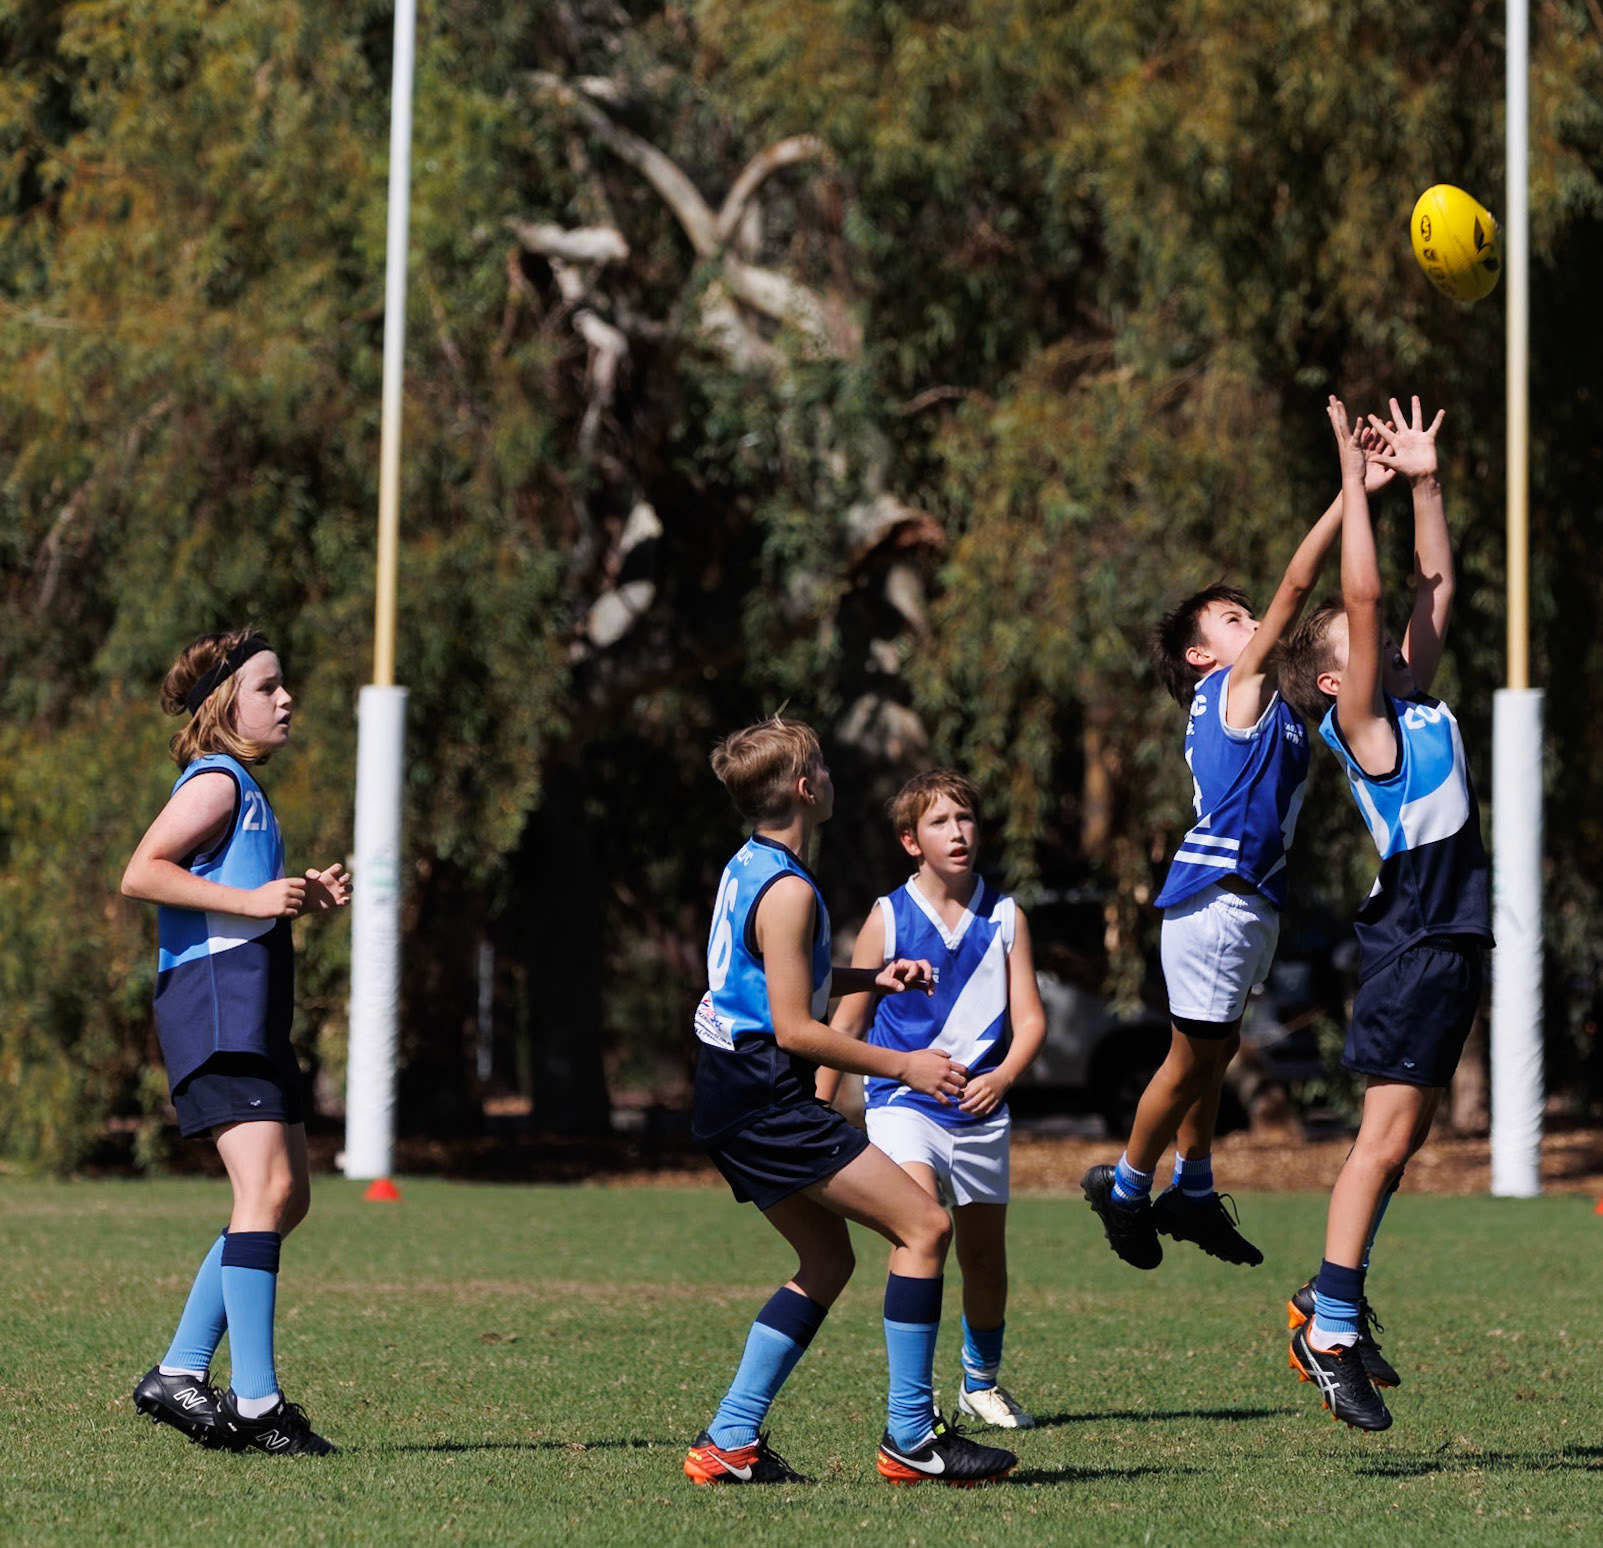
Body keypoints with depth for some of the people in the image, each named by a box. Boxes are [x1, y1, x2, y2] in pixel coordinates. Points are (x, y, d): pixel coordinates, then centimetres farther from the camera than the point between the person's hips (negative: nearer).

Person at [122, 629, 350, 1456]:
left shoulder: (243, 788, 24)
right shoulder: (216, 782, -7)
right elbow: (141, 874, -19)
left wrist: (305, 896, 17)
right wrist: (252, 900, -21)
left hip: (250, 1008, 11)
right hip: (215, 997, -11)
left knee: (286, 1197, 11)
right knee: (266, 1187, -17)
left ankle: (180, 1373, 14)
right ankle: (254, 1402, -20)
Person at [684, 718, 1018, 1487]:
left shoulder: (749, 868, 14)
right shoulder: (787, 891, -17)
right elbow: (794, 1029, -19)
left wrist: (871, 979, 19)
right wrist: (902, 1065, -13)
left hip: (734, 1098, 10)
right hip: (765, 1098, -10)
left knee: (827, 1259, 16)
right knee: (924, 1225, -9)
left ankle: (729, 1440, 12)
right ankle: (910, 1437, -7)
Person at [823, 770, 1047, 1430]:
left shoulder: (1005, 916, 3)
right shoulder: (888, 917, -3)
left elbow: (1030, 1018, 1)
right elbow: (846, 1023, 2)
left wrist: (1002, 1076, -19)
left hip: (981, 1109, 3)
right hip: (902, 1100, -3)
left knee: (985, 1256, 12)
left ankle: (982, 1382, 35)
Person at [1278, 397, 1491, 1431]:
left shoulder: (1419, 700, 14)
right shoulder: (1359, 719, -6)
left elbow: (1435, 584, 20)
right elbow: (1363, 597, -15)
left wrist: (1426, 482, 15)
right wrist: (1356, 482, -11)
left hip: (1455, 938, 8)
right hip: (1410, 939, -8)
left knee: (1405, 1135, 10)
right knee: (1387, 1136, -9)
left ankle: (1334, 1299, 17)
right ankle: (1330, 1333, -8)